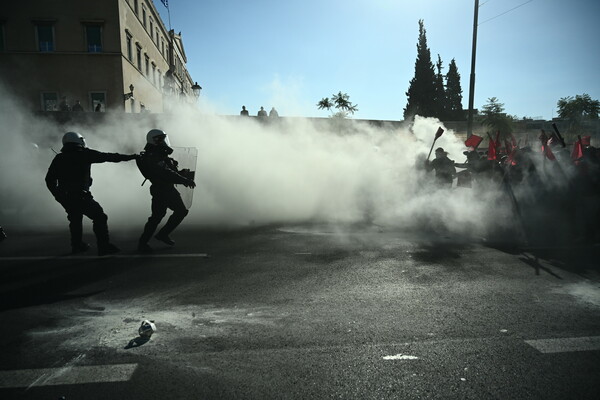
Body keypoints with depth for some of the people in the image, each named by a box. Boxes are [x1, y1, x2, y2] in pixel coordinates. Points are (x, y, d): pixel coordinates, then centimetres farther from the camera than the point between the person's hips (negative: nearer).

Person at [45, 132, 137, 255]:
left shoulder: (59, 158, 12)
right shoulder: (84, 154, -4)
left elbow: (49, 179, 14)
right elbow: (108, 157, -3)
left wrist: (57, 194, 24)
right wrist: (131, 156, 2)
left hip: (64, 197, 7)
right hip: (80, 195, -7)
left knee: (75, 218, 24)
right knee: (99, 217, -3)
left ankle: (77, 245, 34)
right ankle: (104, 246, -10)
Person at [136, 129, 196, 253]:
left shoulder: (161, 155, 16)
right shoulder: (152, 157, -16)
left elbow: (170, 172, 19)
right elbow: (166, 174, -27)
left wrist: (182, 173, 2)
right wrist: (185, 180, -28)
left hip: (169, 189, 10)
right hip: (160, 191, -10)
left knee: (181, 211, 12)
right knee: (157, 216, -11)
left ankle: (163, 234, 22)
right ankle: (142, 243, 3)